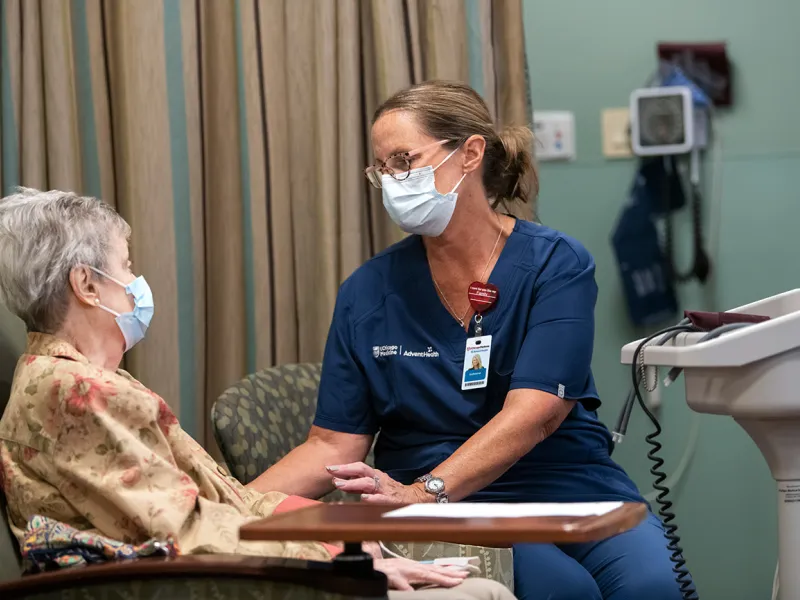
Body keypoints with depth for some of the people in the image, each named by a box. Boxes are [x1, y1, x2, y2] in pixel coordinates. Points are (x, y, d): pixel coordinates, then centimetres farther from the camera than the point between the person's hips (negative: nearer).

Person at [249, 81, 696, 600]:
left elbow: (532, 415, -16)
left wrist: (424, 492, -30)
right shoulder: (368, 293, 5)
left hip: (572, 490, 0)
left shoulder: (556, 264, -3)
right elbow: (333, 445, 3)